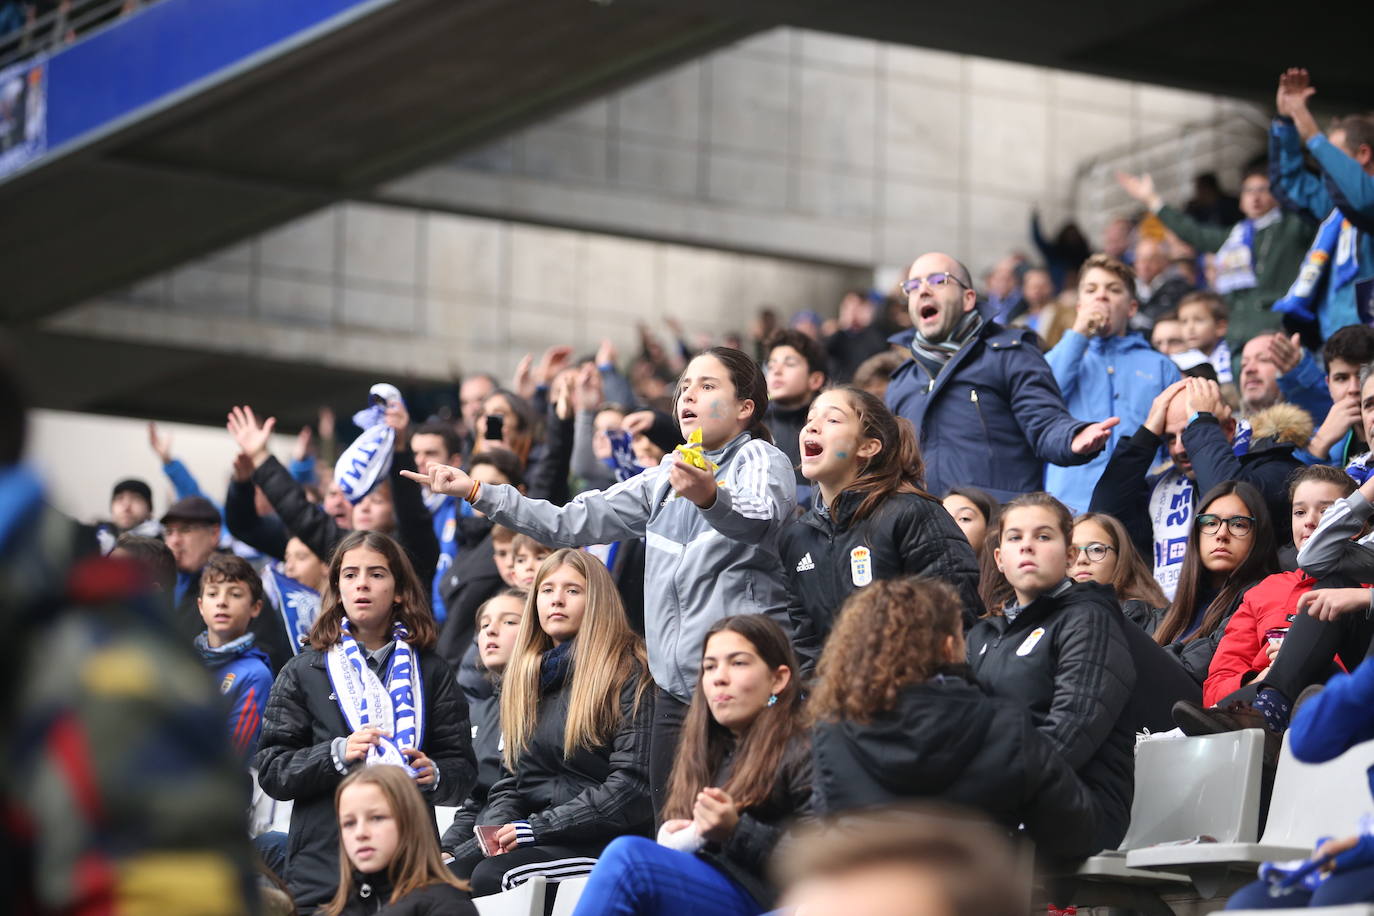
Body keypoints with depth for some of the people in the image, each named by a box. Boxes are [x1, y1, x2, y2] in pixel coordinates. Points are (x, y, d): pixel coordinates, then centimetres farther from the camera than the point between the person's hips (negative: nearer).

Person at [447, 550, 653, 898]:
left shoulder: (627, 674, -3)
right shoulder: (524, 676, 19)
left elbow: (631, 785, -12)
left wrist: (536, 828, -15)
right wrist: (498, 826, -4)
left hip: (602, 839, -6)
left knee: (491, 876, -31)